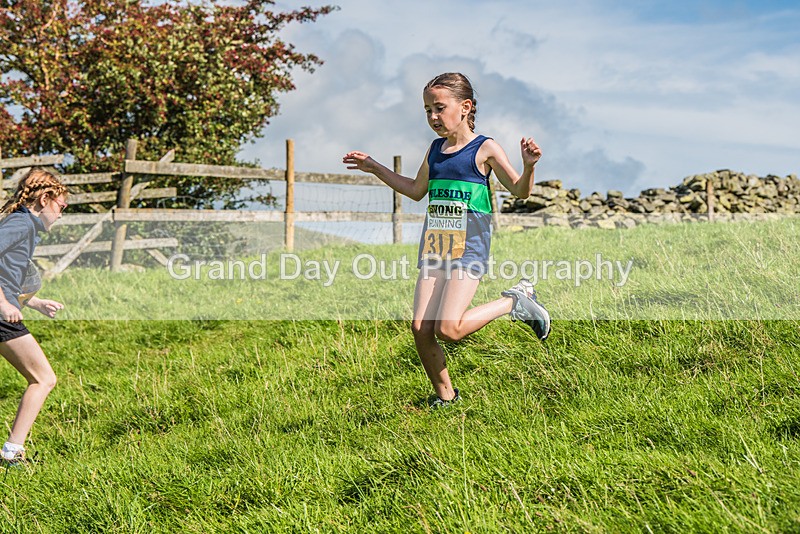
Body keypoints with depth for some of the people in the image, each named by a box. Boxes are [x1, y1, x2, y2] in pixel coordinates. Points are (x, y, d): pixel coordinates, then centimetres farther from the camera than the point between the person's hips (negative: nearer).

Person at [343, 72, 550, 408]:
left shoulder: (484, 149, -4)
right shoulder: (435, 149, 14)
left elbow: (520, 191, -3)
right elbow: (417, 191, 30)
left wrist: (529, 166, -24)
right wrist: (375, 168, 30)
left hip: (469, 250, -6)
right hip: (434, 250, 6)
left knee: (448, 328, -20)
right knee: (420, 329, -4)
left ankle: (515, 301, 2)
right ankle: (445, 396, 14)